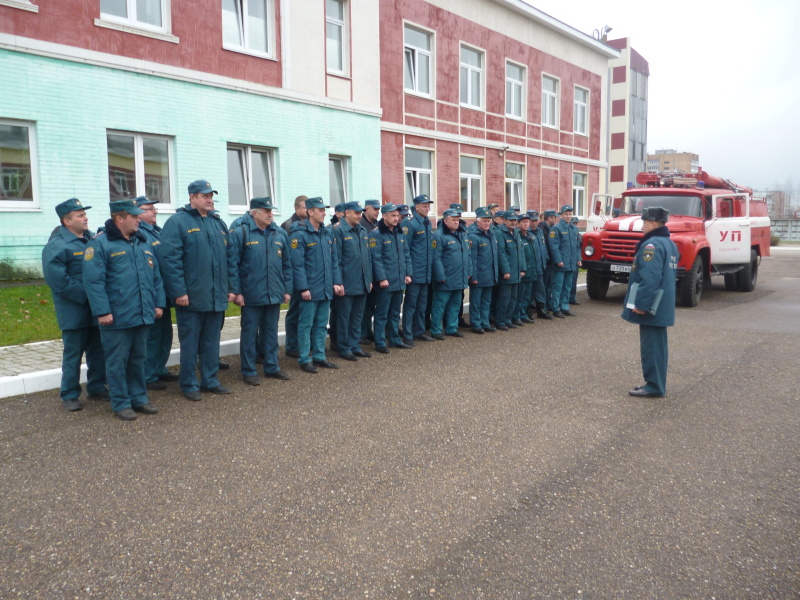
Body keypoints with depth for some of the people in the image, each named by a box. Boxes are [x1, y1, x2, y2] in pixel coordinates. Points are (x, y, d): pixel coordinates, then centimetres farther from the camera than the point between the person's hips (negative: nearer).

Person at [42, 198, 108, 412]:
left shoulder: (92, 239, 9)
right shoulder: (56, 246, -12)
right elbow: (57, 280, -19)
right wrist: (84, 296, -19)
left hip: (97, 309, 6)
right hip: (74, 312, -6)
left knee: (98, 351, 14)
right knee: (73, 353, 3)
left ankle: (97, 387, 27)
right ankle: (69, 395, 15)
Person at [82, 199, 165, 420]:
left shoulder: (143, 243, 13)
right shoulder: (101, 244, -8)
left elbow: (156, 276, 16)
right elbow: (93, 281, -14)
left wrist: (159, 303, 11)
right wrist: (102, 311, -18)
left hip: (143, 316, 6)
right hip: (117, 318, -6)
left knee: (139, 359, 15)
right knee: (118, 361, 3)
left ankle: (139, 398, 26)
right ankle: (121, 403, 15)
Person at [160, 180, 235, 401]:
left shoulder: (219, 223, 13)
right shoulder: (177, 222, -7)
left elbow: (228, 257, 15)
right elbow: (170, 259, -14)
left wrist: (230, 288, 10)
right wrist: (179, 292, -18)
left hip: (217, 297, 6)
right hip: (191, 298, -6)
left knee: (212, 342, 14)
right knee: (190, 344, 5)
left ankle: (210, 380, 26)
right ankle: (189, 385, 17)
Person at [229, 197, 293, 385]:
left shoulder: (280, 234, 7)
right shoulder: (240, 233, -7)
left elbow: (287, 264, 10)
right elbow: (233, 264, -8)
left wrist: (287, 289, 6)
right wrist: (236, 291, -12)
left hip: (274, 295, 4)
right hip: (251, 296, -4)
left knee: (271, 332, 14)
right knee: (250, 334, 5)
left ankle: (272, 367, 26)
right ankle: (249, 371, 15)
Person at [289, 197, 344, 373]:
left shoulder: (327, 233, 11)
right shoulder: (299, 234, -11)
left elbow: (333, 260, 14)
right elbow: (297, 264, -15)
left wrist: (337, 282, 7)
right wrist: (303, 288, -18)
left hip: (326, 289, 7)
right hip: (310, 290, -7)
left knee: (321, 325, 13)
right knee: (306, 325, 3)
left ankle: (319, 356, 23)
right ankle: (304, 359, 11)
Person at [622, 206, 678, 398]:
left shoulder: (651, 245, -18)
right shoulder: (670, 243, 15)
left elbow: (650, 278, -26)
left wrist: (641, 304, -23)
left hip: (651, 306, -10)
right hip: (662, 306, 10)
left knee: (650, 346, -3)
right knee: (658, 345, 15)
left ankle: (654, 387, 3)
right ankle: (657, 384, 24)